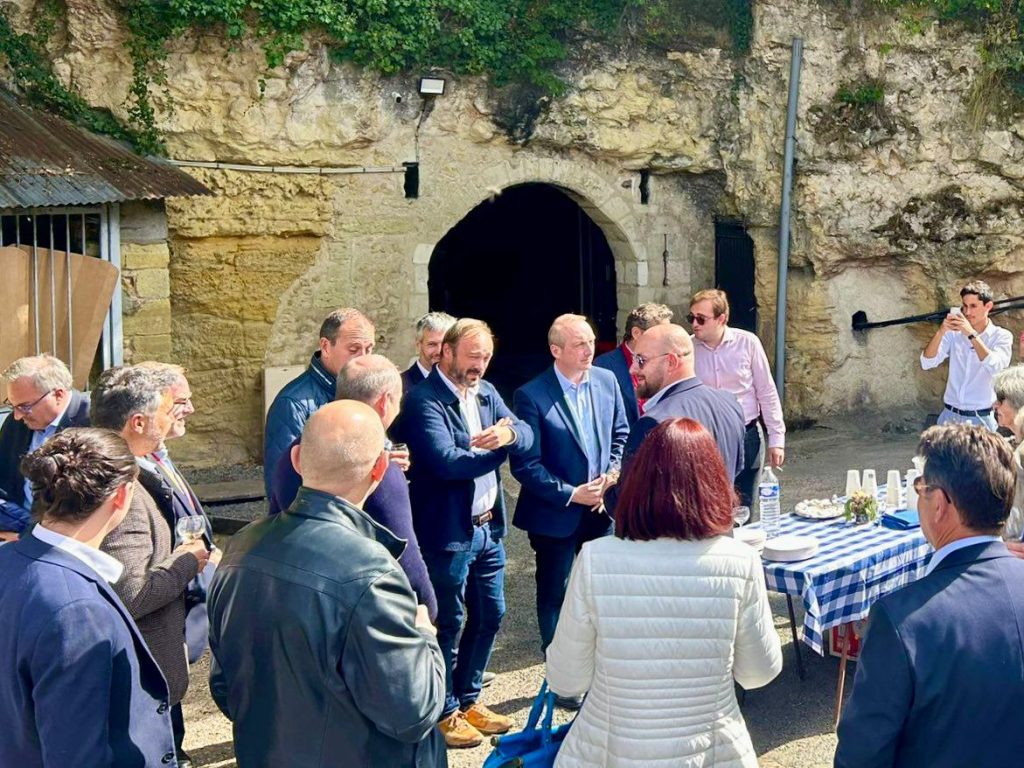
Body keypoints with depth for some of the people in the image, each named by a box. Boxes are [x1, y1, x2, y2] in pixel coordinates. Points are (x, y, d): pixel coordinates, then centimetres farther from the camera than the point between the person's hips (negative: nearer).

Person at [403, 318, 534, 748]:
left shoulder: (486, 393, 10)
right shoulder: (424, 401, -15)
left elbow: (528, 437, 0)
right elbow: (445, 461, -26)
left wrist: (509, 434, -23)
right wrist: (497, 450, -13)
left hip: (488, 527, 8)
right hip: (447, 532, -8)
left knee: (489, 615, 17)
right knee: (448, 624, 6)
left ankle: (468, 699, 35)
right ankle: (445, 713, 23)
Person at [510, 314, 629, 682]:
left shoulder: (606, 380, -1)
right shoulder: (531, 396, -16)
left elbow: (620, 435, 11)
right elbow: (525, 464, -16)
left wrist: (613, 474, -5)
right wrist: (572, 494, -17)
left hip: (602, 508, 4)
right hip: (555, 514, -4)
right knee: (555, 596, 11)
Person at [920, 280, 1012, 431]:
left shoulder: (1002, 336, -2)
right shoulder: (953, 333, 4)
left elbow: (995, 367, -21)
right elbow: (927, 363, -6)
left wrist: (971, 334, -24)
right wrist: (940, 332, -19)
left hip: (981, 419, -2)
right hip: (950, 415, 2)